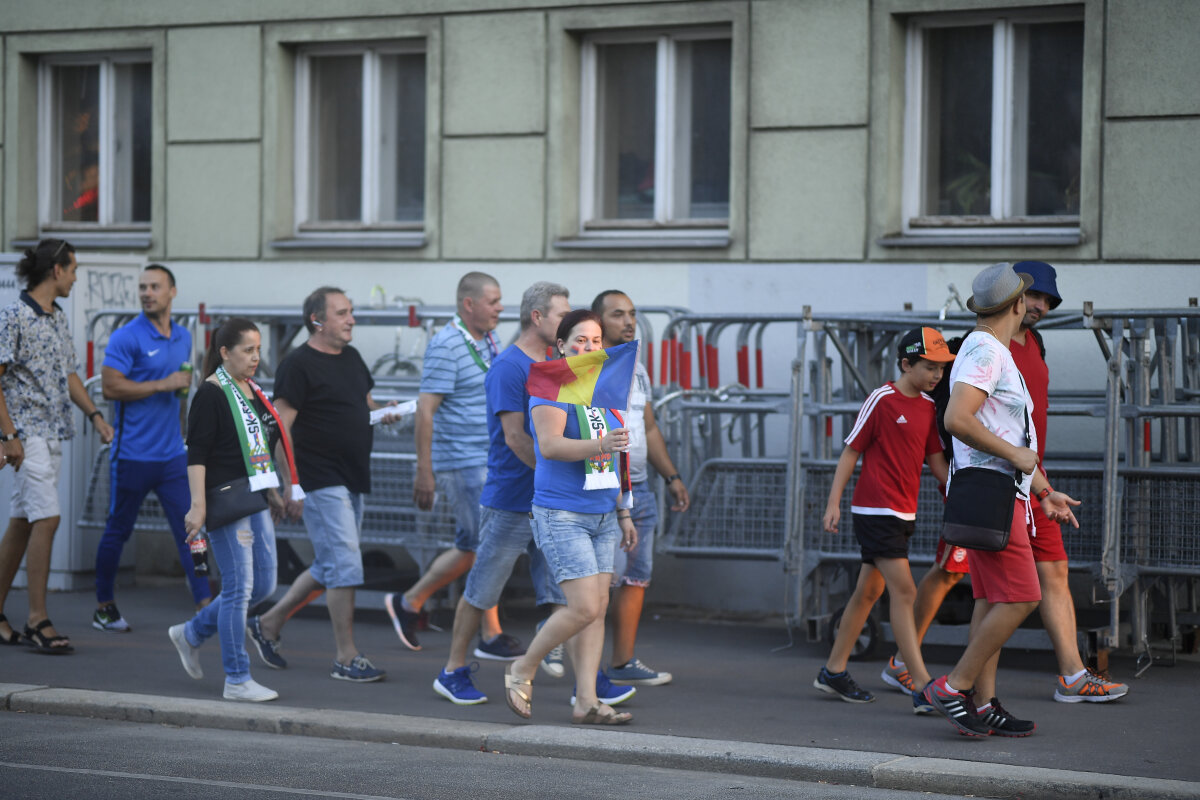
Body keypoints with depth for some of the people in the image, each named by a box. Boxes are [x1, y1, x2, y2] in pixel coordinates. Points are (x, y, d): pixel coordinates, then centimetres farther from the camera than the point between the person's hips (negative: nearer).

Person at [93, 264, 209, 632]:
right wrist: (164, 385, -18)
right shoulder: (126, 337, -9)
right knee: (117, 532, 6)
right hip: (132, 456, -5)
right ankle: (104, 607, 19)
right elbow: (110, 386, -17)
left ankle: (205, 605, -3)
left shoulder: (183, 338, 12)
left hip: (173, 456, 5)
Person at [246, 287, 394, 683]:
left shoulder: (351, 357, 13)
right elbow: (281, 425, -14)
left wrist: (384, 412, 1)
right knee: (345, 566, -9)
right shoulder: (298, 364, -12)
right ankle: (346, 658, -1)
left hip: (352, 480, 9)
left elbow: (365, 402, 26)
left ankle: (268, 624, 28)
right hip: (321, 482, -9)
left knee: (328, 568, 15)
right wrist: (290, 483, -19)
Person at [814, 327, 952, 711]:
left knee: (868, 591, 13)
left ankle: (834, 671, 23)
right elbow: (851, 451, -8)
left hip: (903, 513, 8)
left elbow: (937, 463, 14)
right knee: (903, 591, -13)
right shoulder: (882, 400, -11)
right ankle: (924, 687, -18)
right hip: (875, 510, -8)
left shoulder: (928, 406, 10)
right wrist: (833, 502, -11)